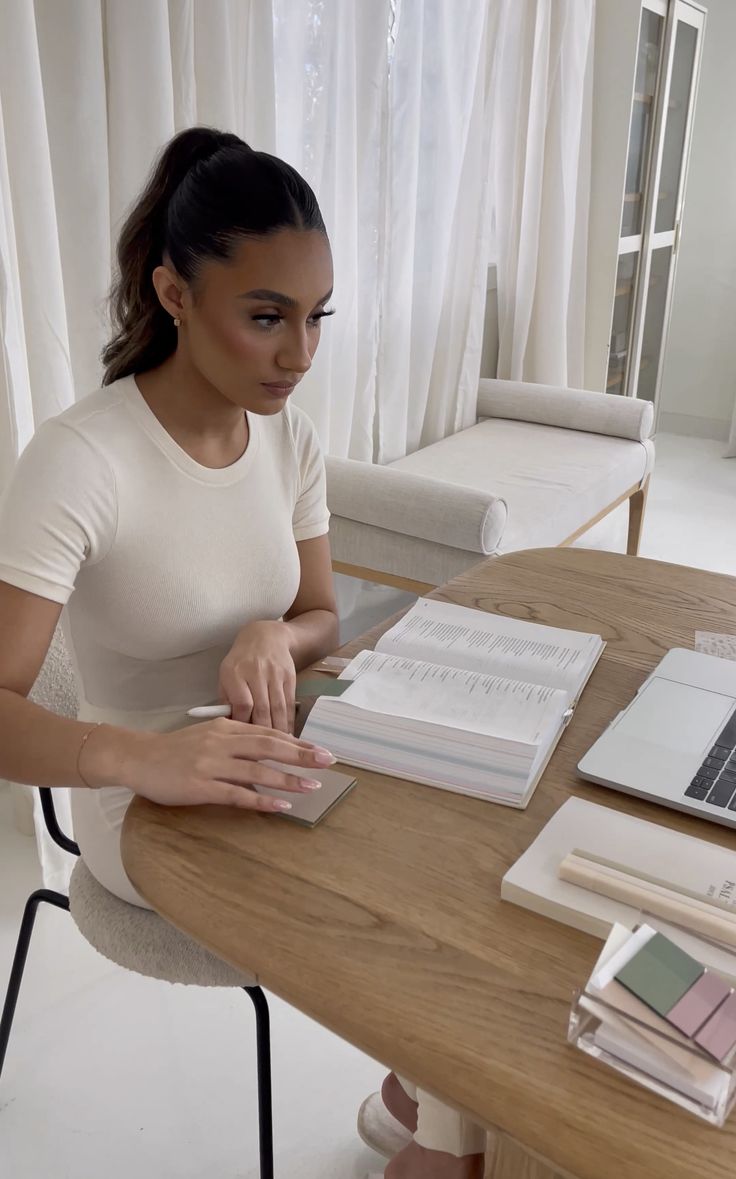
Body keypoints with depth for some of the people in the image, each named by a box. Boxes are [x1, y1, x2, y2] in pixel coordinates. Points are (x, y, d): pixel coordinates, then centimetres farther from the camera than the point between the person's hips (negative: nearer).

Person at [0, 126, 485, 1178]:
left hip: (270, 770, 6)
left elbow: (322, 619, 4)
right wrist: (134, 755, -47)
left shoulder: (288, 432, -3)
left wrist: (275, 637, -19)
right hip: (151, 813, -6)